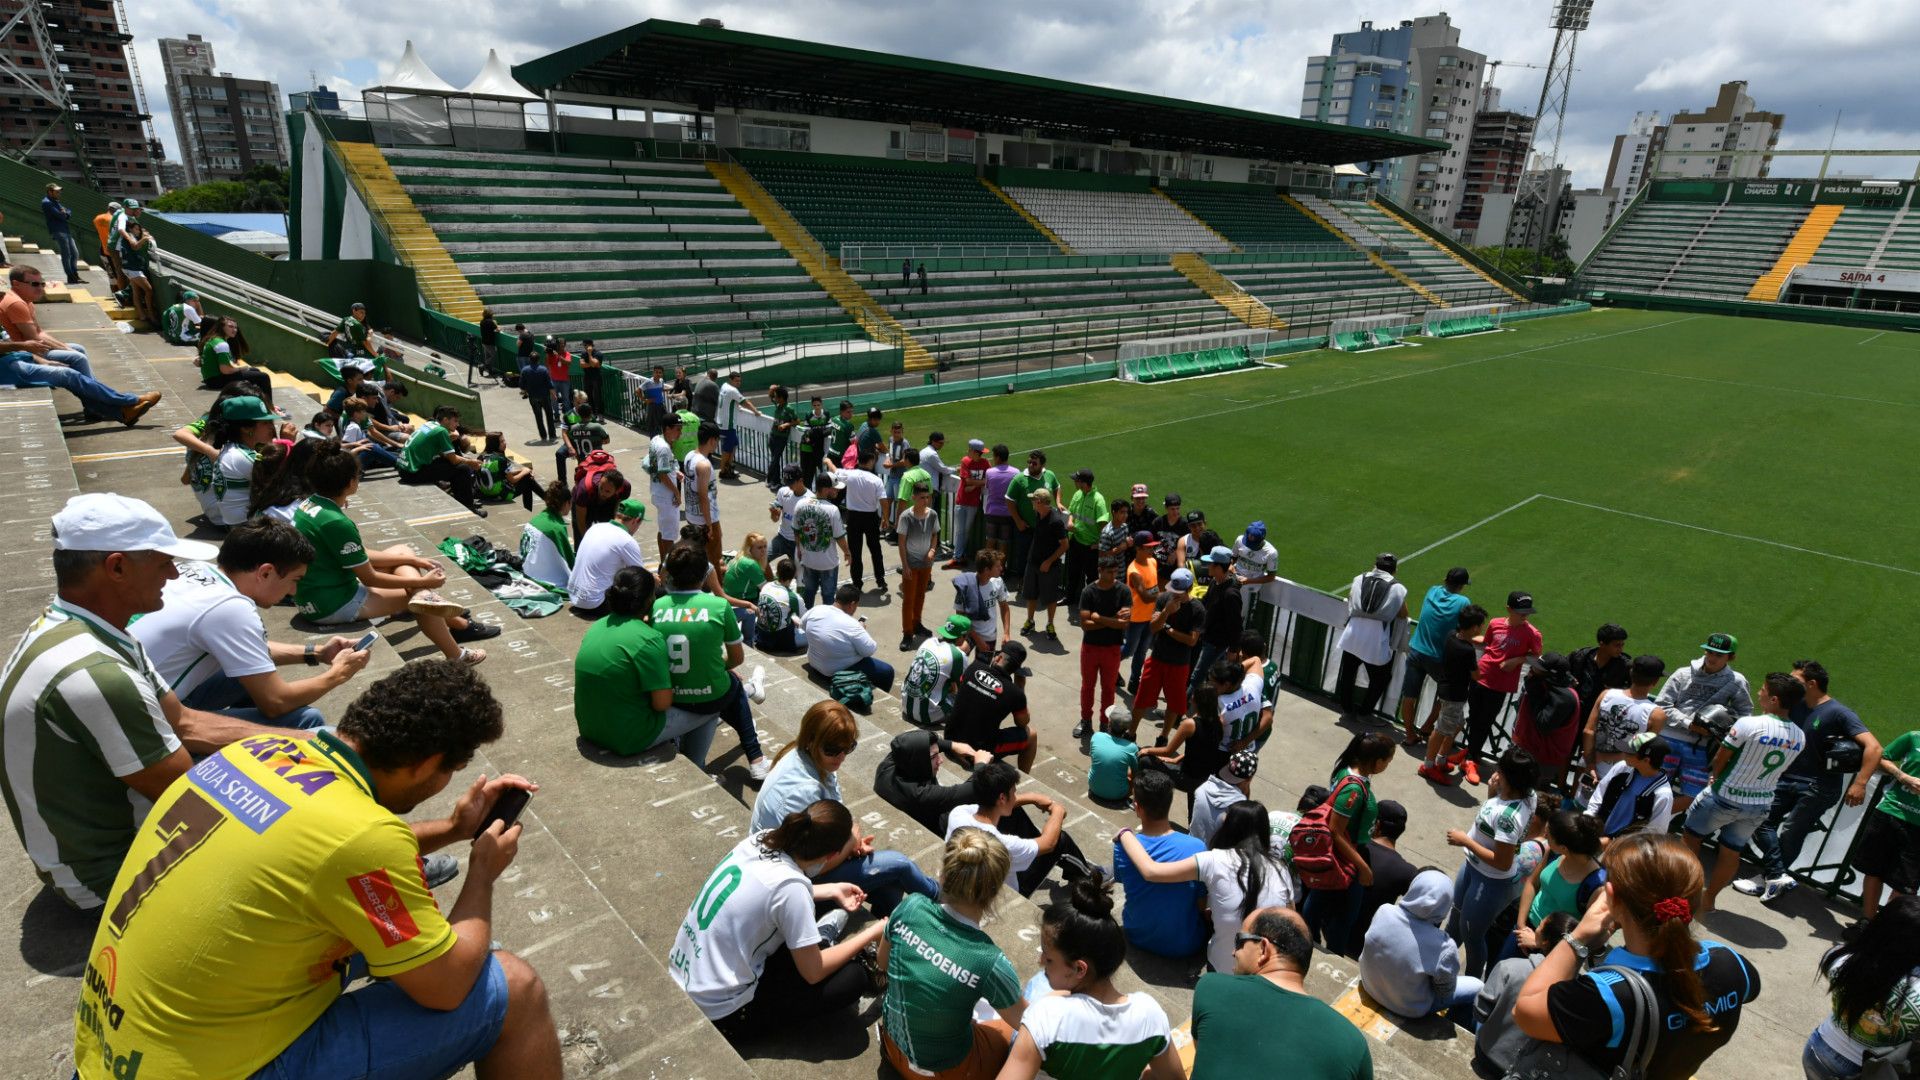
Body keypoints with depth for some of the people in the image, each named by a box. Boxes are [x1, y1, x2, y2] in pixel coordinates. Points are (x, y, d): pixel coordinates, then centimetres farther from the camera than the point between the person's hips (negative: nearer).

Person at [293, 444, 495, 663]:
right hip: (330, 605, -10)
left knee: (402, 551, 13)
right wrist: (422, 582, -11)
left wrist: (411, 560, 5)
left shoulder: (310, 504, 2)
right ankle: (457, 658, 9)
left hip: (312, 592, 10)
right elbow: (369, 578, -18)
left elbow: (359, 557, 7)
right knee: (417, 596, -3)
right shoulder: (336, 523, -27)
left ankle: (455, 622, 3)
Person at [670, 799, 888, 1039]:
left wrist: (832, 890, 18)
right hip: (720, 1017, -8)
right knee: (852, 979, -5)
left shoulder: (760, 840, -7)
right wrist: (873, 932, -5)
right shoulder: (791, 886, -28)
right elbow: (813, 972, -16)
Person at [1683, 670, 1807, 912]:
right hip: (1760, 804, 5)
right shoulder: (1799, 737, -5)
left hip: (1725, 798, -5)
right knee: (1732, 851, 16)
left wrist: (1717, 777, 7)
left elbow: (1719, 760, -15)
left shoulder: (1749, 725, -24)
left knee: (1692, 834, 17)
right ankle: (1708, 900, 27)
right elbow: (1776, 768, 6)